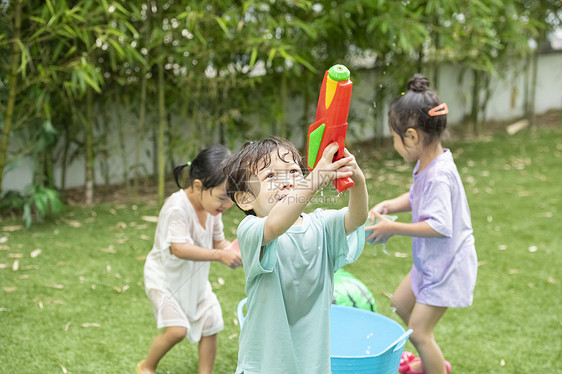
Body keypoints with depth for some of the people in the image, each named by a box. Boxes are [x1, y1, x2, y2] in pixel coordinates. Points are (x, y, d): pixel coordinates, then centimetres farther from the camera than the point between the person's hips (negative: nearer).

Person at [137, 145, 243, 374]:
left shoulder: (212, 207, -7)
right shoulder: (177, 207, -30)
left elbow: (218, 241, 2)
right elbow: (179, 248, -37)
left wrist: (234, 251, -20)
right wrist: (220, 255, -42)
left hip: (195, 279, 7)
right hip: (164, 278, -7)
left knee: (210, 326, 6)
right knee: (177, 329, -16)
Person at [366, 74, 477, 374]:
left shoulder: (439, 176, -31)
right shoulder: (428, 164, -2)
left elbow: (440, 227, -35)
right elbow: (418, 197, 15)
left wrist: (394, 228, -28)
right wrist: (388, 206, -2)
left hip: (447, 265, -10)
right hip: (430, 260, 10)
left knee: (419, 330, -2)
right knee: (401, 303, 24)